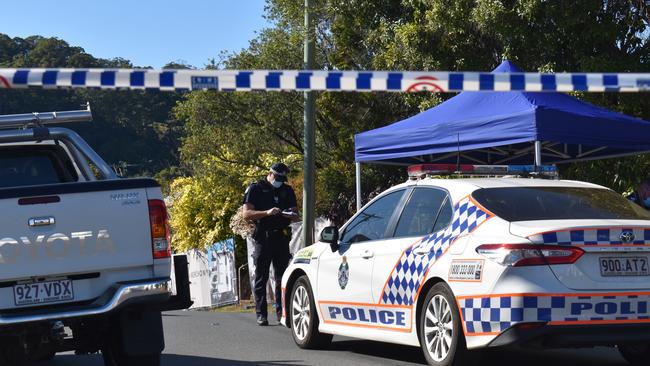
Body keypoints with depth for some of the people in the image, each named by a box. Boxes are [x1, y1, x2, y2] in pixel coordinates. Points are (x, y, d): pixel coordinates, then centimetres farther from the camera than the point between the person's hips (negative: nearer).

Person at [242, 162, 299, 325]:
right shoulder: (256, 189, 1)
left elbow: (296, 215, 18)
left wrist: (291, 215, -6)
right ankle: (261, 314, -2)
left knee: (282, 277, 2)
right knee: (261, 278, -2)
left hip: (282, 237, 4)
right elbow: (247, 213, -8)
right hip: (263, 237, -4)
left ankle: (281, 312, 5)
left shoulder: (287, 190, 14)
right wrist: (267, 212, -22)